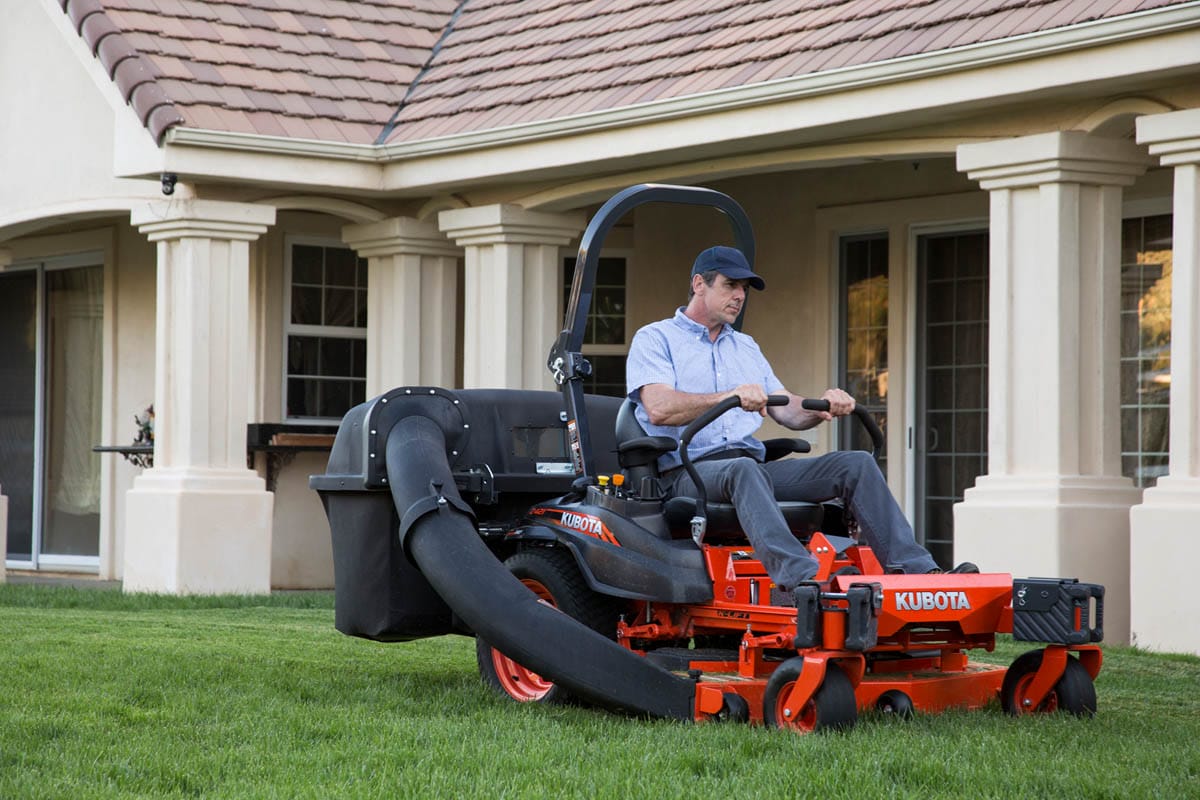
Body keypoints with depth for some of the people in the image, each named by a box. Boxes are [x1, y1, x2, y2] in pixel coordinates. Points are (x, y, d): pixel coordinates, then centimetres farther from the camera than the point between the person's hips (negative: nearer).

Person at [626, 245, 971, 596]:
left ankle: (915, 569, -21)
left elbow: (787, 410, 18)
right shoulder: (654, 339, 6)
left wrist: (824, 408, -6)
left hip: (754, 466, 7)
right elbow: (658, 409, -13)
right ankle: (800, 576, -60)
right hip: (687, 472, -7)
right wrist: (730, 397, -27)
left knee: (856, 464, -11)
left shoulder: (746, 347, 27)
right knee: (743, 470, -41)